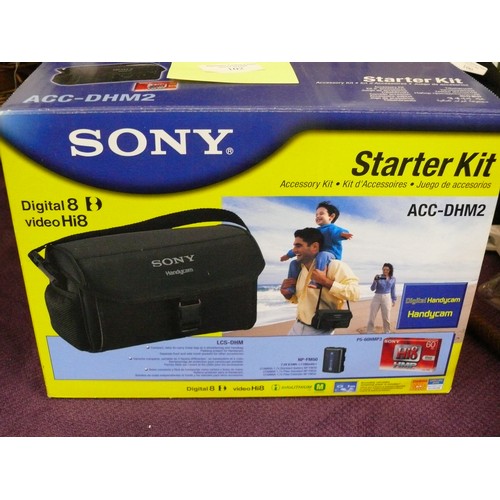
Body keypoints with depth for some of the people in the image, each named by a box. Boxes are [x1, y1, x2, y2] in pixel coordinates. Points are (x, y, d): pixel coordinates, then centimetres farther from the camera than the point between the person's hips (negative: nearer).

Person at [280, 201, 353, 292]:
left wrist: (343, 234, -51)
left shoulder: (332, 228, 2)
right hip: (314, 259, 8)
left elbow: (338, 232, -24)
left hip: (331, 257, -8)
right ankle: (291, 288, -6)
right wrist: (289, 254, 37)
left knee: (322, 255, -42)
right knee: (294, 263, 3)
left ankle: (315, 281, -52)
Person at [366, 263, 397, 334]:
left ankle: (387, 332, 18)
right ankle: (369, 332, 8)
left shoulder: (393, 279, 5)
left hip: (386, 298, 1)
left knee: (386, 317, 3)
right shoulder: (378, 277, -2)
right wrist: (375, 281, -19)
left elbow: (393, 290, 14)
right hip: (377, 297, -1)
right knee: (372, 316, 1)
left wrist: (394, 300, 12)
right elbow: (372, 289, -5)